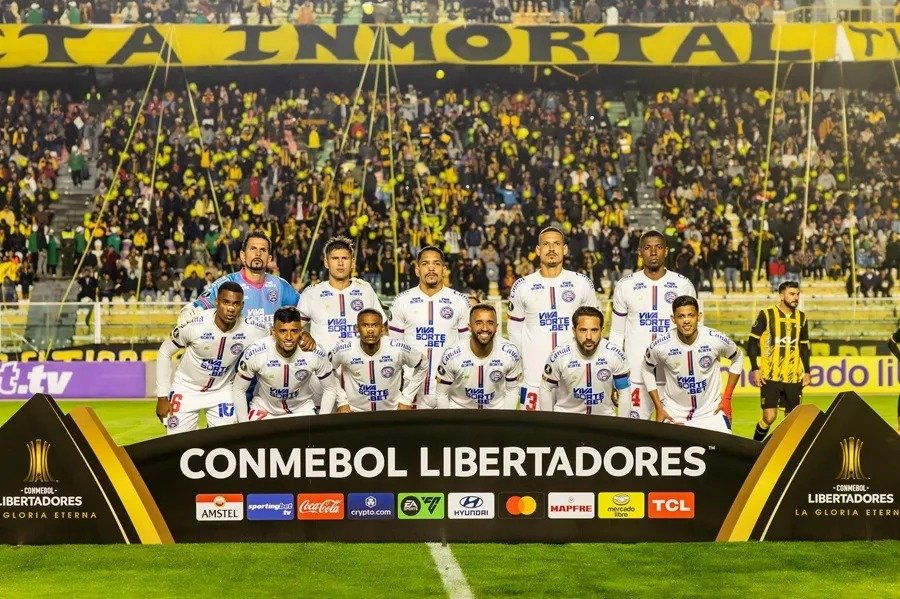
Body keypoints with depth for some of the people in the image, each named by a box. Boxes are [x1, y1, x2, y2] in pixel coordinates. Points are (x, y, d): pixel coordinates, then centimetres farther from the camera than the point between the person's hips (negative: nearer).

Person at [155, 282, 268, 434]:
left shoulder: (252, 331, -23)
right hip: (187, 389, -2)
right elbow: (165, 353, -11)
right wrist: (162, 397, -10)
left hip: (222, 392, 2)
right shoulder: (194, 325, -26)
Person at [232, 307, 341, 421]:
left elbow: (330, 389, -6)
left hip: (302, 409, 1)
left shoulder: (315, 355, -22)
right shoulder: (254, 354, -25)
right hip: (263, 408, -1)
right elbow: (238, 390, -10)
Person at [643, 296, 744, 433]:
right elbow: (647, 370, 2)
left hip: (711, 411, 0)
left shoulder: (717, 340, -18)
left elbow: (738, 359, 3)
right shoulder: (660, 346, -18)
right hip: (673, 414, 0)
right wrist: (659, 408, 1)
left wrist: (727, 398, 1)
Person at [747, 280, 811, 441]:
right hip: (770, 376, -4)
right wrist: (755, 369, -9)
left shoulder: (801, 317, 9)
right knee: (769, 416, -10)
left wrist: (807, 372, 11)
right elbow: (752, 342, -3)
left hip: (794, 377, 4)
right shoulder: (766, 314, -5)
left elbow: (804, 347, 18)